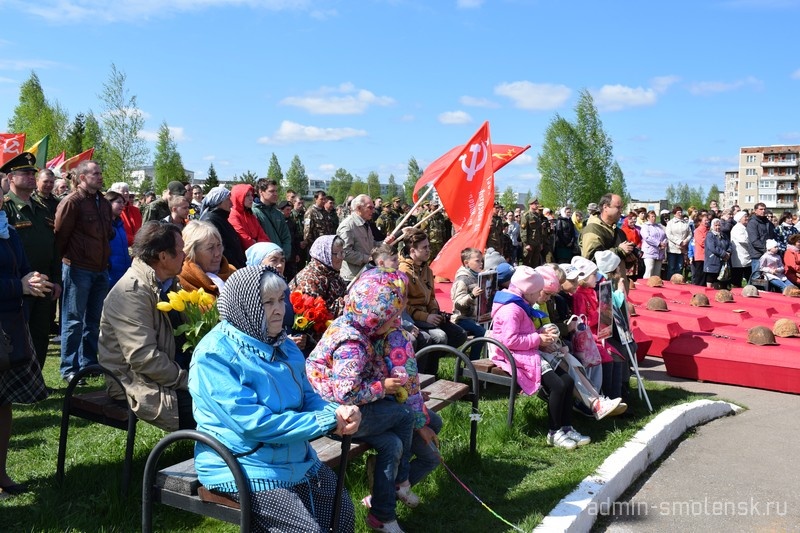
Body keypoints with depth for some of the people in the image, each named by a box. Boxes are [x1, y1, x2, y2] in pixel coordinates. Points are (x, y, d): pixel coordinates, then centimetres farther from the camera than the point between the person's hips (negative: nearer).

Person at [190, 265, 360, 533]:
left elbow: (307, 397, 10)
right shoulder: (215, 355, -20)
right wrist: (327, 421, -22)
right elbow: (253, 423, -26)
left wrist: (338, 411, -14)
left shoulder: (281, 344, 5)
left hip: (297, 459, 8)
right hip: (243, 467, -8)